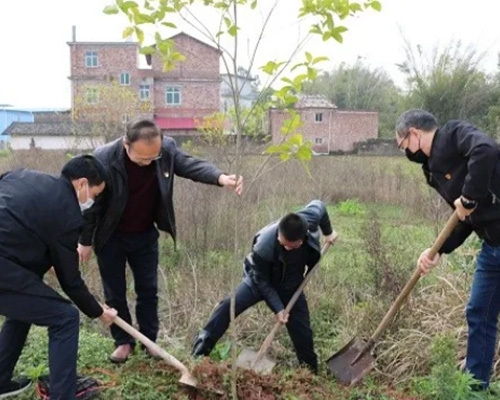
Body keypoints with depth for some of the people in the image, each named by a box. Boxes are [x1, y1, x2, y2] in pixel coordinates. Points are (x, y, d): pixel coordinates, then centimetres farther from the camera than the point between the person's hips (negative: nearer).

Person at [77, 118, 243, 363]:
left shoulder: (167, 148, -20)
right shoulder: (104, 158, -28)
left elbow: (190, 165, -19)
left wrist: (220, 178, -43)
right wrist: (85, 241, -7)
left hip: (145, 234, 3)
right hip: (111, 237, -3)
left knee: (148, 289, 10)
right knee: (115, 292, 8)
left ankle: (149, 340, 25)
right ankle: (123, 342, 25)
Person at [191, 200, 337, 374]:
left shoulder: (310, 218, -31)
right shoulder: (264, 245, -40)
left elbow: (319, 205, -4)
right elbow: (262, 280, -24)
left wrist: (328, 232, 5)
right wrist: (277, 308, -23)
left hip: (291, 285, 3)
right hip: (260, 280, -3)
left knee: (302, 330, 2)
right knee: (229, 306, -21)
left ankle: (310, 371, 24)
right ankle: (199, 352, -11)